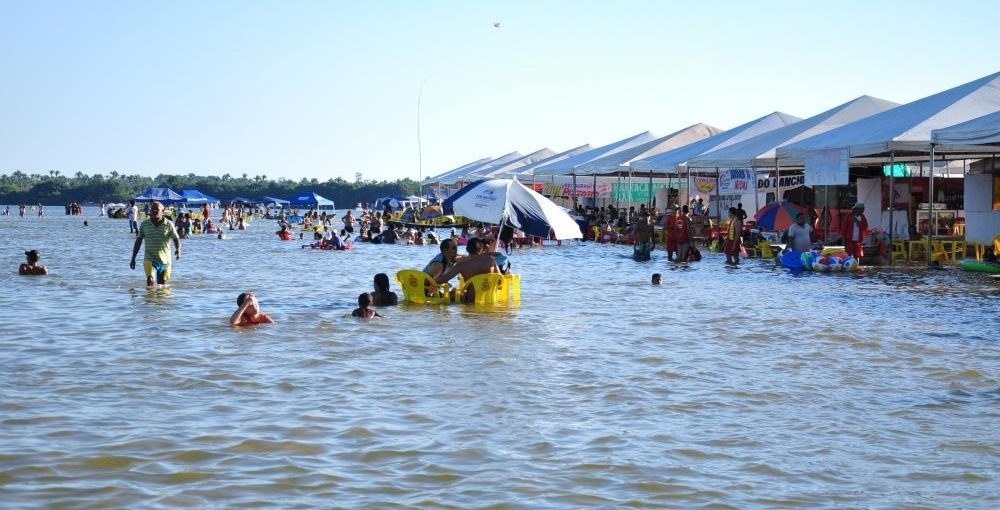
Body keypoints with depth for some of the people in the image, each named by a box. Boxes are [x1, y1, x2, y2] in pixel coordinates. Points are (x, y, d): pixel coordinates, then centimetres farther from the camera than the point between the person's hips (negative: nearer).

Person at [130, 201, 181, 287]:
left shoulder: (168, 225, -1)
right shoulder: (144, 224, 3)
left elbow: (176, 239, -3)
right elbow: (138, 241, 10)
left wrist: (178, 249, -26)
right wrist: (133, 258, 9)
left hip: (165, 260, 0)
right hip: (149, 259, 0)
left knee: (162, 284, 9)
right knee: (150, 280, -21)